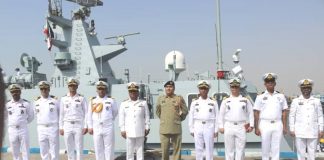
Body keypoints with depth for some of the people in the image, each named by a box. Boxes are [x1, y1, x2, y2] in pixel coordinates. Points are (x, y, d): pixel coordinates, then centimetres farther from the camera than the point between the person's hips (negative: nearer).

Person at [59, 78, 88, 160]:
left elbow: (86, 113, -2)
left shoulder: (81, 98, 0)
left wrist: (85, 126, -8)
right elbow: (61, 114, 7)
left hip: (78, 126, -2)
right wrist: (61, 128, 3)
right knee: (69, 149, 5)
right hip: (67, 126, 2)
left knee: (79, 148, -1)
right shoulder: (63, 99, 6)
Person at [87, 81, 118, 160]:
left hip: (108, 127, -1)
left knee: (109, 149, 3)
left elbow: (115, 112, 15)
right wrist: (90, 127, 4)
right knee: (98, 149, 7)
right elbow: (89, 115, 7)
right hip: (96, 128, 2)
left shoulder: (111, 100, 1)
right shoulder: (92, 101, 5)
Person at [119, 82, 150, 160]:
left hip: (140, 132, 0)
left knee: (140, 150, 5)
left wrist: (147, 128, 3)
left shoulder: (143, 103, 6)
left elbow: (147, 116, 7)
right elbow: (121, 118, 4)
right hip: (129, 132, 0)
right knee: (129, 151, 3)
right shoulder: (124, 104, 5)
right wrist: (122, 130, -1)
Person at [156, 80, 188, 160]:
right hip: (164, 129, 1)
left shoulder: (179, 98, 2)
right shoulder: (160, 98, 8)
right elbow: (158, 111, 21)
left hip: (176, 129, -1)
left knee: (177, 149, 4)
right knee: (164, 150, 3)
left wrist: (178, 119, 9)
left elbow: (185, 111, 10)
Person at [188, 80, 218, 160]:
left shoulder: (213, 102, 3)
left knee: (209, 149, 1)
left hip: (209, 127, -1)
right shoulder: (194, 102, 6)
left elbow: (216, 117, 3)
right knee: (198, 148, 4)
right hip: (198, 127, 1)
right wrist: (191, 130, 2)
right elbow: (191, 117, 6)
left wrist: (216, 130, -2)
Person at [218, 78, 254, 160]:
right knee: (229, 150, 4)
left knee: (240, 149, 1)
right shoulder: (226, 101, 8)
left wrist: (251, 125, -1)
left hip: (241, 127, 0)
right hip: (229, 127, 0)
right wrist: (221, 127, 4)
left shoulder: (245, 100, 8)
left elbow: (250, 113, 7)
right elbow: (221, 114, 9)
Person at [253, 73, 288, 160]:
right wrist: (256, 128, -5)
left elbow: (284, 112, 9)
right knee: (265, 148, 3)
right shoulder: (260, 97, 4)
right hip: (265, 124, -1)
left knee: (276, 148, 4)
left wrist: (285, 127, 2)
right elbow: (256, 113, 1)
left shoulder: (281, 96, 10)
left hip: (277, 124, 2)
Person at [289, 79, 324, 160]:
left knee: (312, 153, 4)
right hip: (300, 132, -1)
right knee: (301, 152, 2)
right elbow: (291, 116, 4)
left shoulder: (317, 101, 7)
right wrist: (292, 130, -1)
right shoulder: (296, 101, 4)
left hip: (313, 132, 1)